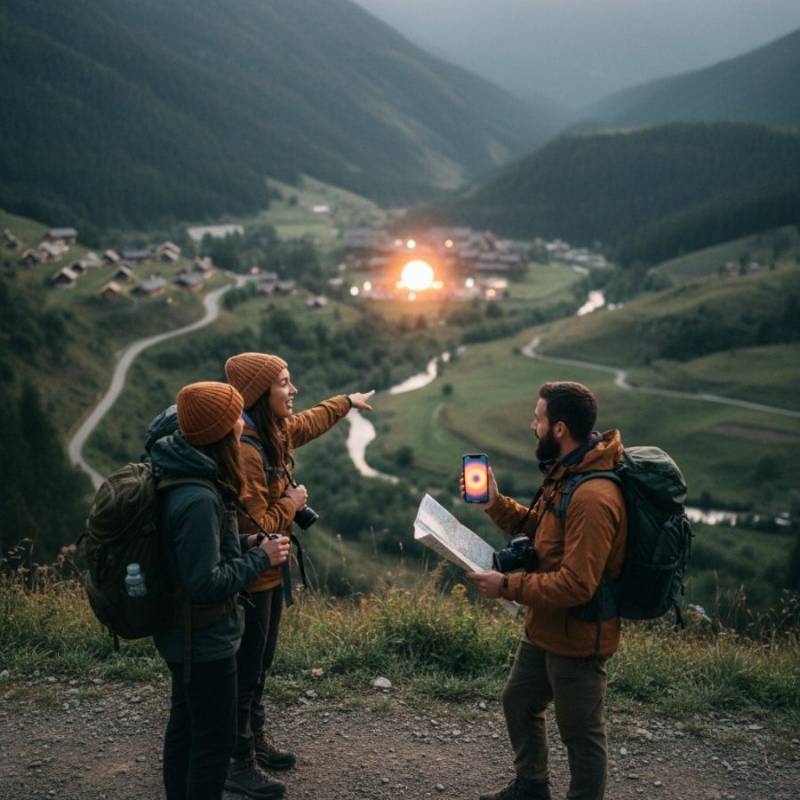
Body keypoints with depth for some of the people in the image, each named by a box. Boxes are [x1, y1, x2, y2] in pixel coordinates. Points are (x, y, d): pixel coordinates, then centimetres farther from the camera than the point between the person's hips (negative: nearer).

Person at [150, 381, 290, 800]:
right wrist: (261, 558, -18)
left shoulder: (174, 475, -2)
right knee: (215, 739, 5)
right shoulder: (198, 498, -31)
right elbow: (207, 583, -28)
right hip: (206, 640, -10)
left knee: (185, 725, 24)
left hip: (182, 635, 10)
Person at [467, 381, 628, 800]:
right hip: (543, 628, 11)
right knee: (518, 703, 27)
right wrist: (496, 503, 1)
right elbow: (541, 528, 14)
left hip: (576, 639, -11)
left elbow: (576, 585, -32)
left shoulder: (593, 497, -30)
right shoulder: (565, 474, 3)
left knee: (581, 734, 9)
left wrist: (507, 586, -24)